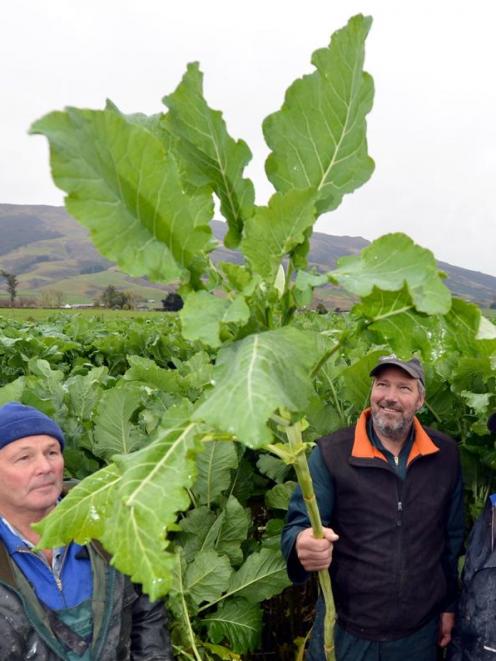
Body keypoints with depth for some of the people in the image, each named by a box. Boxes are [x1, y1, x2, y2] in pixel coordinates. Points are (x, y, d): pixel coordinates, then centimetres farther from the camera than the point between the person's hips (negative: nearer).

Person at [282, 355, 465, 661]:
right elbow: (297, 526, -15)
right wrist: (302, 546, -37)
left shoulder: (446, 454, -1)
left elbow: (452, 536, 7)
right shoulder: (330, 453, -13)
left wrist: (450, 604, 12)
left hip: (420, 631, 3)